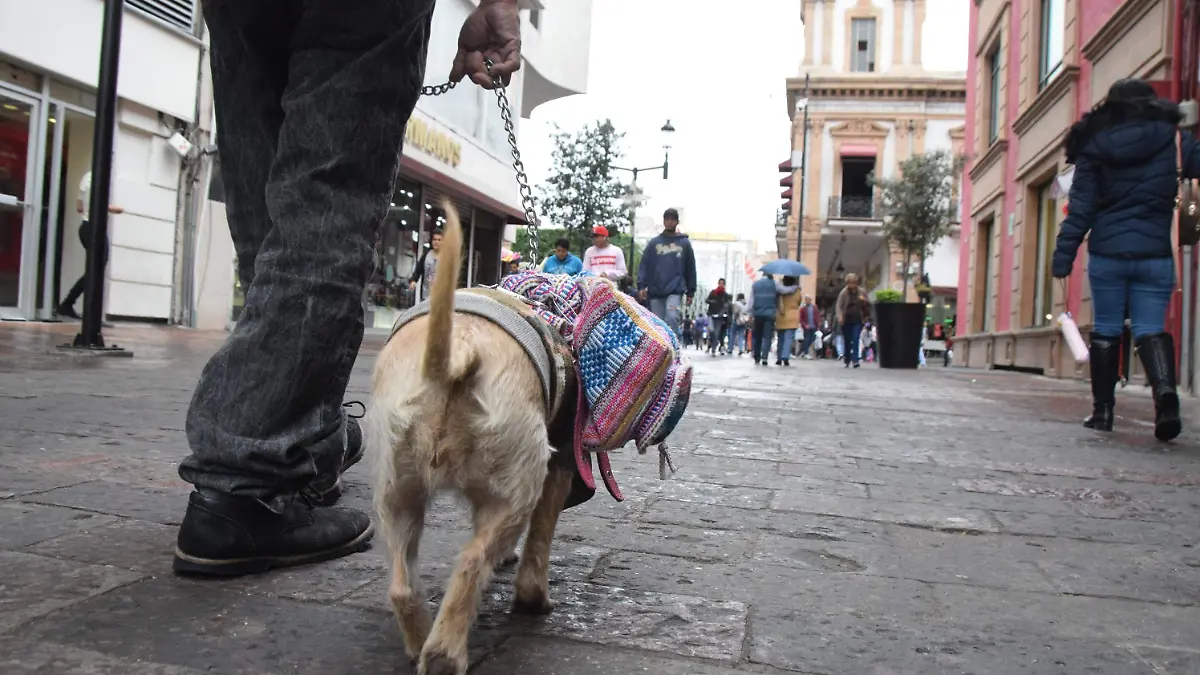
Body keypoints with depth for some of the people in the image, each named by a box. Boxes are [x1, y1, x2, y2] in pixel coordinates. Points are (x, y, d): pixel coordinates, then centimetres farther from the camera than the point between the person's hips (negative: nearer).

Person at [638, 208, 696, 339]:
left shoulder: (685, 243, 9)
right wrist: (641, 285, -6)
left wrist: (691, 292, 7)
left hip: (675, 291, -2)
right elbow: (644, 265, 6)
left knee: (671, 318, -21)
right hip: (655, 291, 2)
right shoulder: (654, 243, 11)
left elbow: (690, 269, 10)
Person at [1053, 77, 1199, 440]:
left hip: (1106, 254, 0)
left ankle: (1102, 410, 12)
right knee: (1150, 328, 4)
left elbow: (1080, 207, -2)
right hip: (1155, 255, 0)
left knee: (1105, 330, 9)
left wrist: (1063, 257, -3)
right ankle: (1165, 390, -21)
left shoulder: (1094, 145, 2)